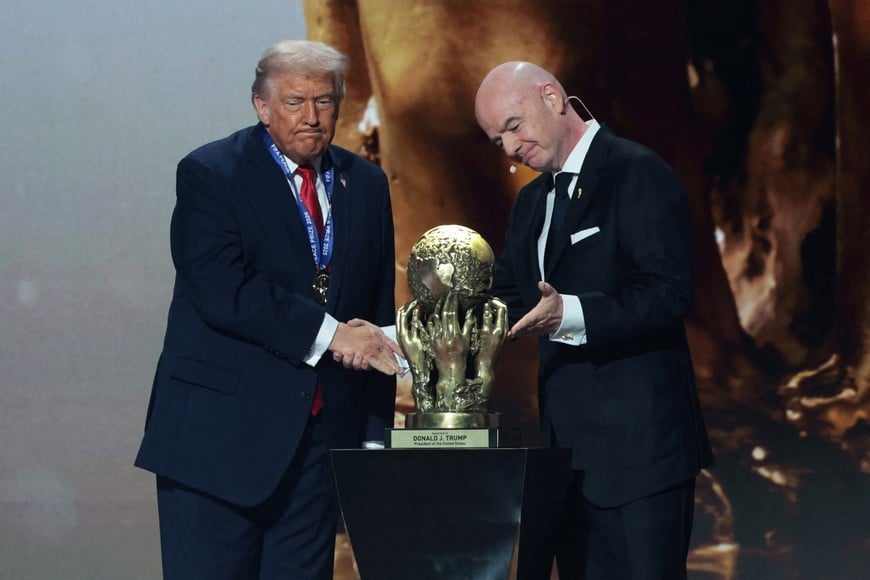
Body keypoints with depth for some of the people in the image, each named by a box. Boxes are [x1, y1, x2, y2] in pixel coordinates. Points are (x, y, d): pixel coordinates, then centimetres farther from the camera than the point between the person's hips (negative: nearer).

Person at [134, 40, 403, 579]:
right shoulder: (209, 175, -4)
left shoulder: (367, 185, 12)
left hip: (324, 432, 5)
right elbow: (222, 292, -17)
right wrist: (328, 334, -19)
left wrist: (375, 433, 9)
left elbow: (379, 315, 14)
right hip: (221, 432, -4)